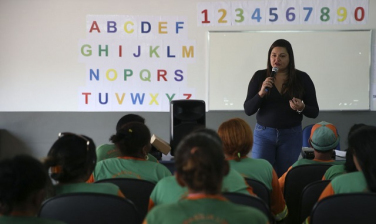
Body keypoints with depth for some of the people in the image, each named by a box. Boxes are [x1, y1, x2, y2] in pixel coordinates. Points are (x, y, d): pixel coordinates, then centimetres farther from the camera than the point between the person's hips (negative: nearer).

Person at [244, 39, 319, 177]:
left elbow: (314, 112, 1)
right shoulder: (260, 76, -2)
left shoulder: (302, 78, -2)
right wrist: (261, 93, -20)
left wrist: (302, 108, -21)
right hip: (263, 134, 0)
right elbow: (248, 110, -4)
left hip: (291, 135, 0)